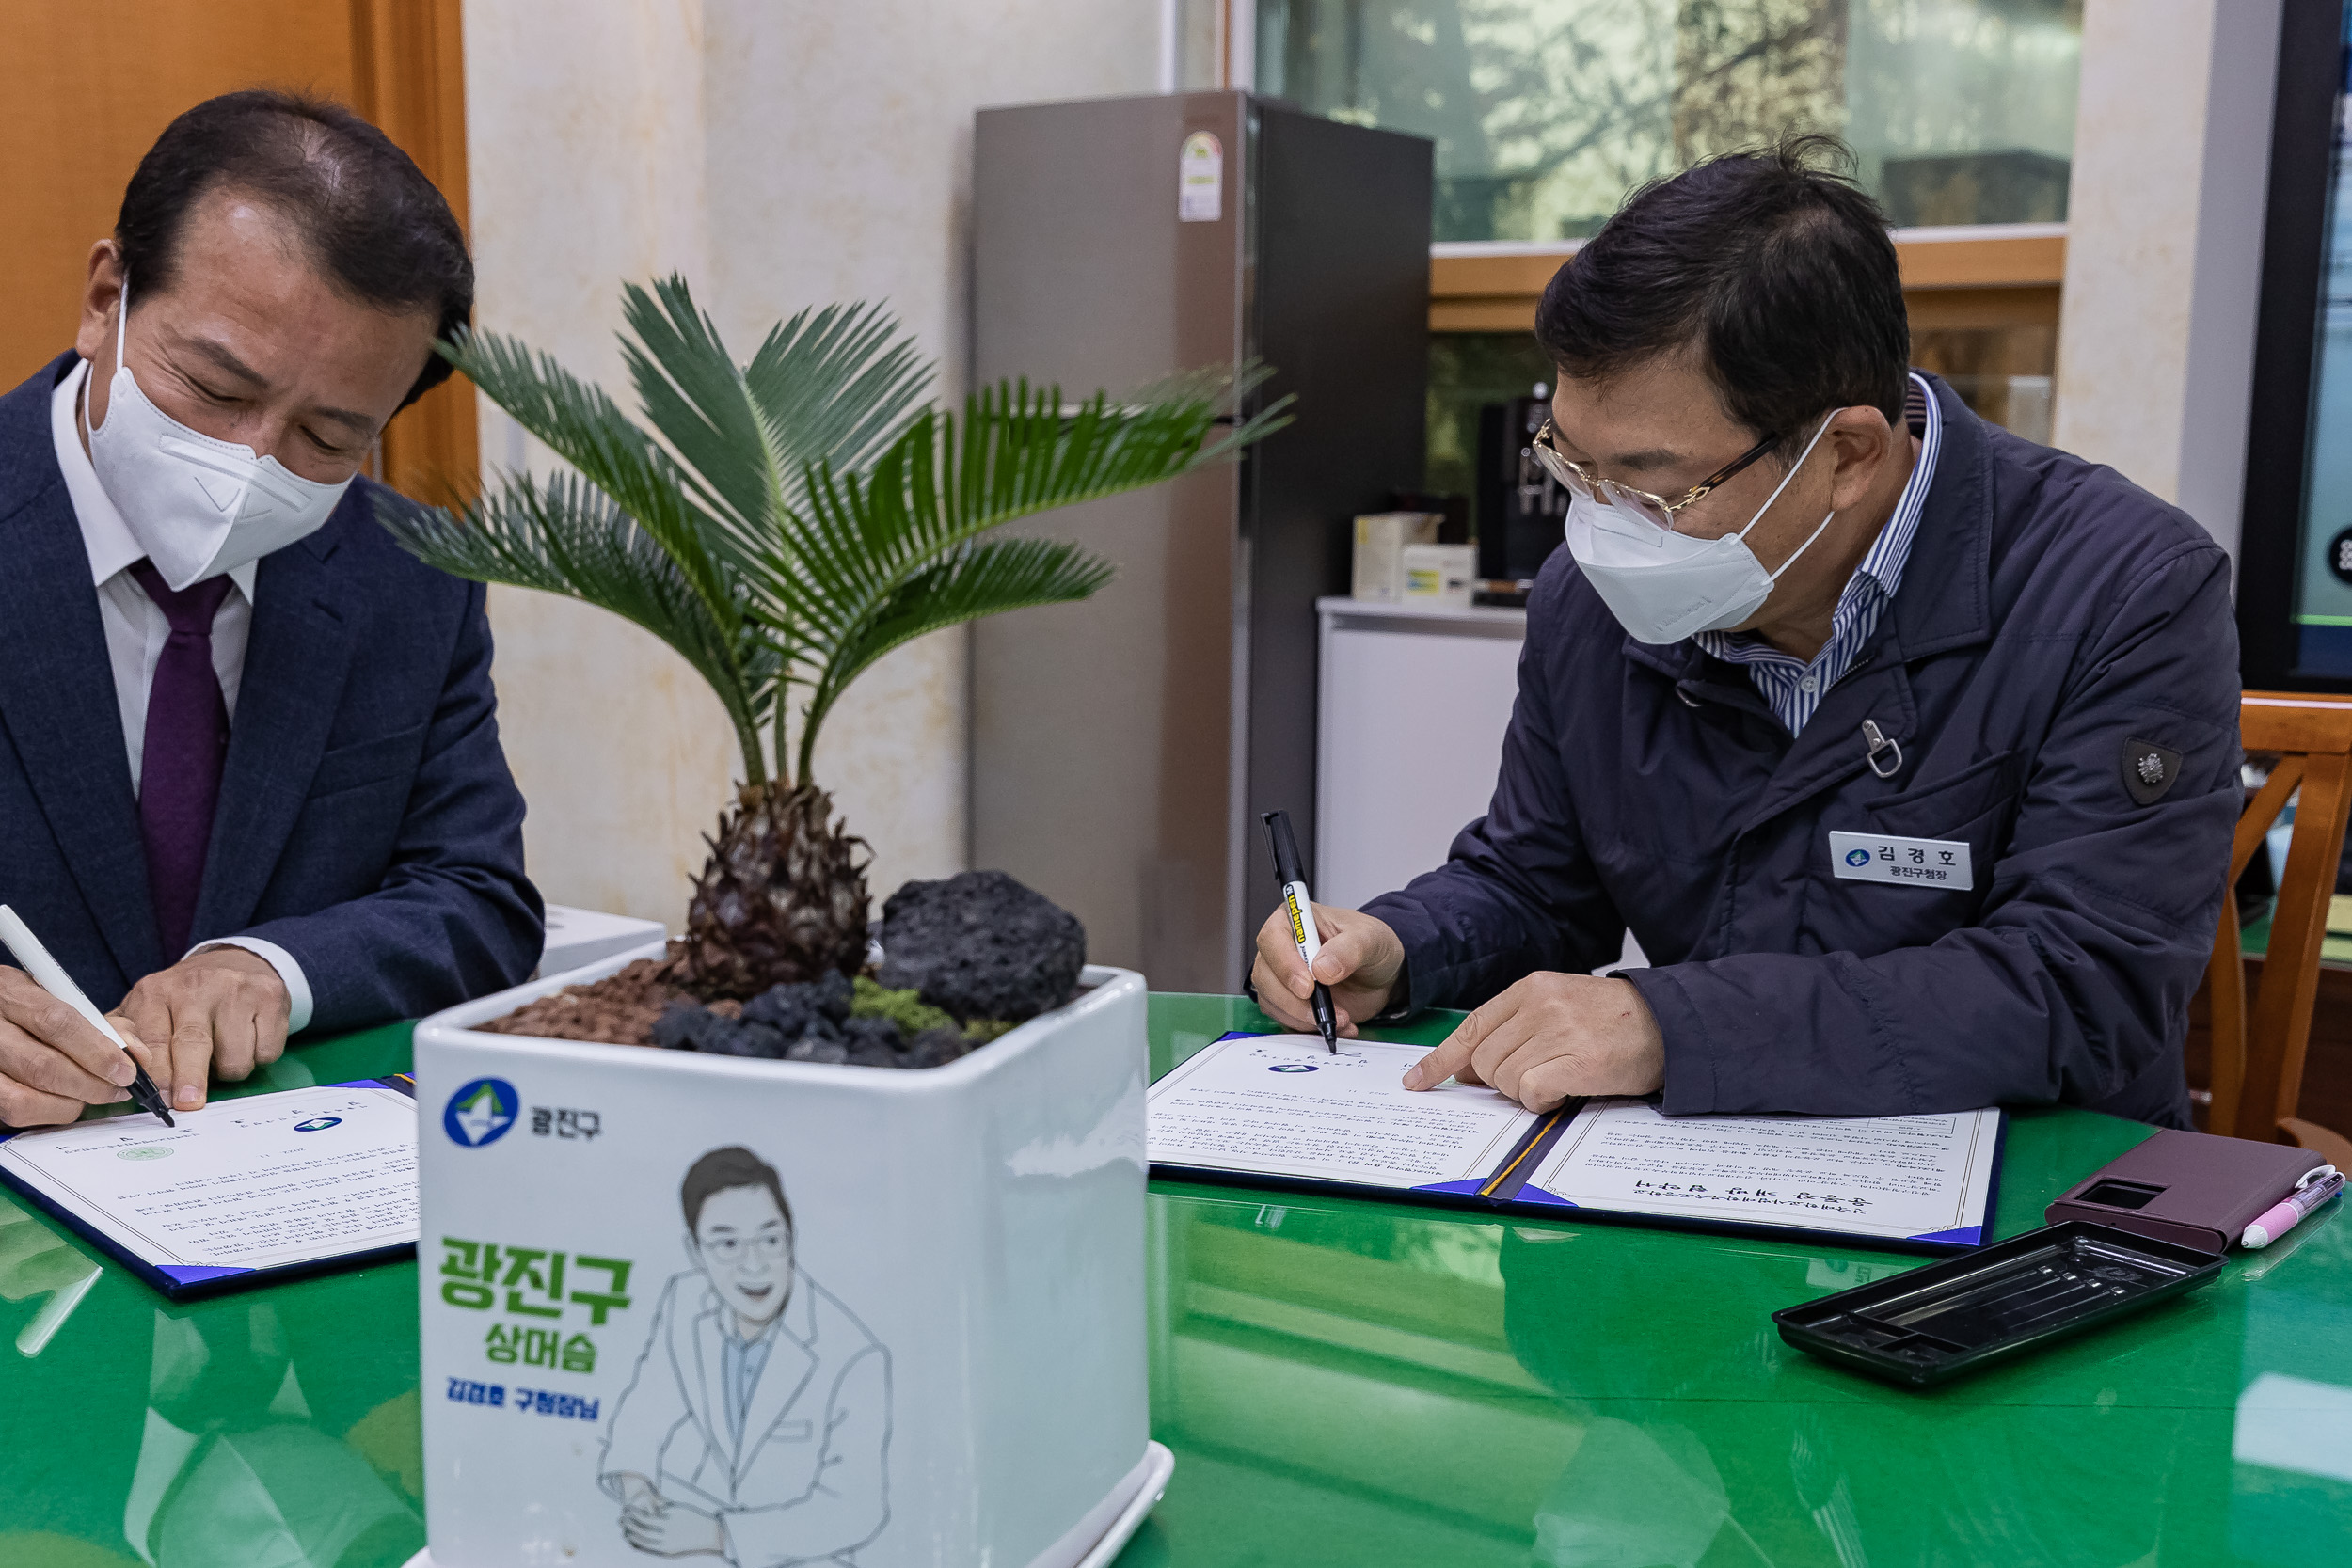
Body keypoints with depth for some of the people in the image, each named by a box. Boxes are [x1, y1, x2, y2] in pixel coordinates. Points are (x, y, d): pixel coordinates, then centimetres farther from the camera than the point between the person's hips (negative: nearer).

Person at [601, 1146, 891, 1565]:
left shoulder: (854, 1358, -23)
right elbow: (647, 1406, 8)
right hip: (677, 1530, 4)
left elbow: (856, 1510, -17)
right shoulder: (682, 1299, -7)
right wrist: (633, 1480, -12)